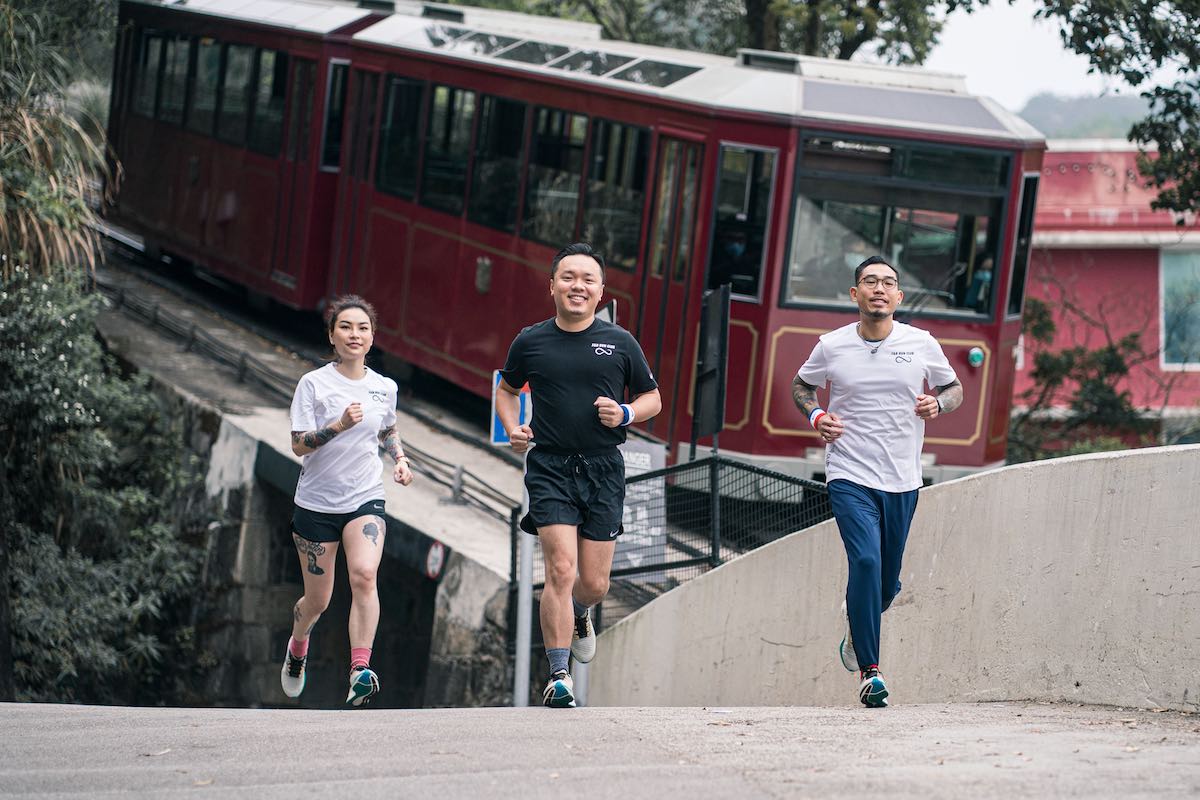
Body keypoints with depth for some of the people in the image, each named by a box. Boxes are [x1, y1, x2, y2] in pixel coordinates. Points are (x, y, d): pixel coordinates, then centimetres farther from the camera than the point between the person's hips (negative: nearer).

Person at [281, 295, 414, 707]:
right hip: (317, 501, -1)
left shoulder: (385, 388, 5)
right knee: (318, 600, 7)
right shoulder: (314, 384, -5)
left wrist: (400, 458, 6)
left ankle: (360, 670, -30)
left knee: (364, 575, -26)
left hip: (365, 500, 1)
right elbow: (299, 444, -12)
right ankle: (297, 646, 41)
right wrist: (339, 425, -27)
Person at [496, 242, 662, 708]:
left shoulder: (620, 343, 4)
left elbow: (652, 398, 13)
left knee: (594, 584, 4)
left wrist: (626, 414, -8)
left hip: (603, 470, 1)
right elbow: (507, 389, 21)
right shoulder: (530, 342, 4)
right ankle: (559, 676, -9)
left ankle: (578, 614, 42)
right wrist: (512, 428, 2)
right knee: (561, 569, -15)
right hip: (550, 467, -1)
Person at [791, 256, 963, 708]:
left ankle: (856, 630, 44)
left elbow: (954, 388, 14)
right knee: (866, 561, -21)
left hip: (902, 482, 2)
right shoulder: (832, 347, -2)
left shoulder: (922, 344, 0)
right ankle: (870, 673, -16)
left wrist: (938, 403, -9)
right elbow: (801, 385, 16)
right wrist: (816, 416, -3)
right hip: (849, 478, -2)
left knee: (887, 583, 9)